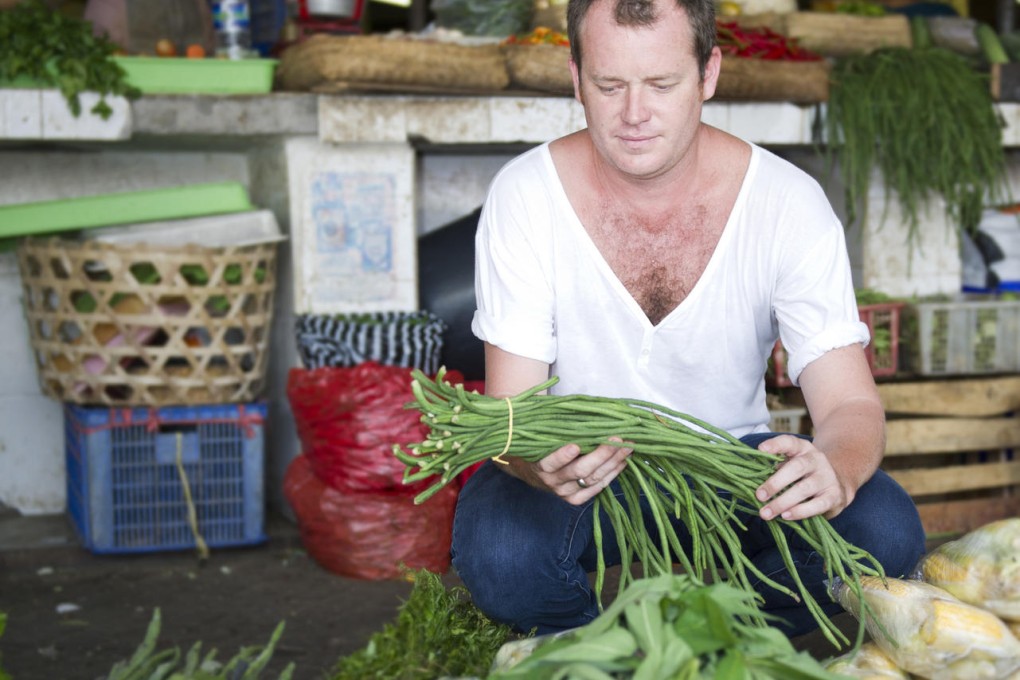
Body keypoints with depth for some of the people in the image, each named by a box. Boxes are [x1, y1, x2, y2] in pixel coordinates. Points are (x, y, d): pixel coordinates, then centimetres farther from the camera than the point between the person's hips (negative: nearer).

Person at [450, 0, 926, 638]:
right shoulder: (524, 196, -15)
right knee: (498, 550, -34)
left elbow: (852, 403, -17)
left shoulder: (788, 202, -14)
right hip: (580, 466, -1)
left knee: (886, 532, -25)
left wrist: (835, 472, -42)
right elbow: (511, 408, -17)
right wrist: (541, 465, -43)